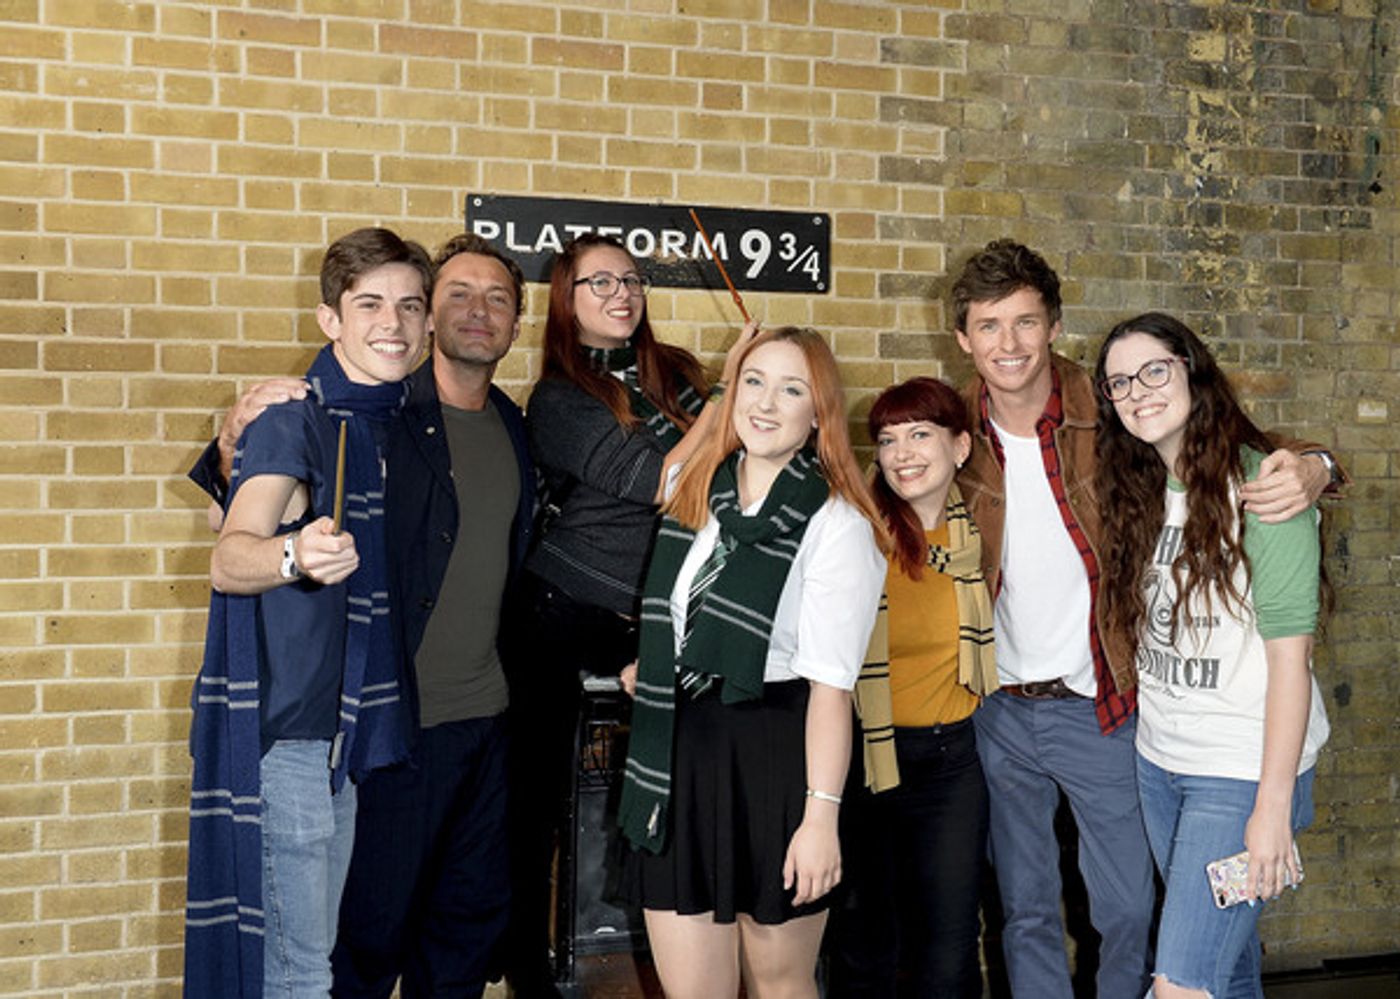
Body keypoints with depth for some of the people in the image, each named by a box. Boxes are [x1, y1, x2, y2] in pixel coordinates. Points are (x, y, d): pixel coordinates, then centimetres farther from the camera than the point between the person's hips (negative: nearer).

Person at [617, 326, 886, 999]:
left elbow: (830, 683, -16)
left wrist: (822, 815, -18)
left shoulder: (835, 524, -10)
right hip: (681, 750, 5)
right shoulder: (697, 494, 9)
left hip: (775, 757, -5)